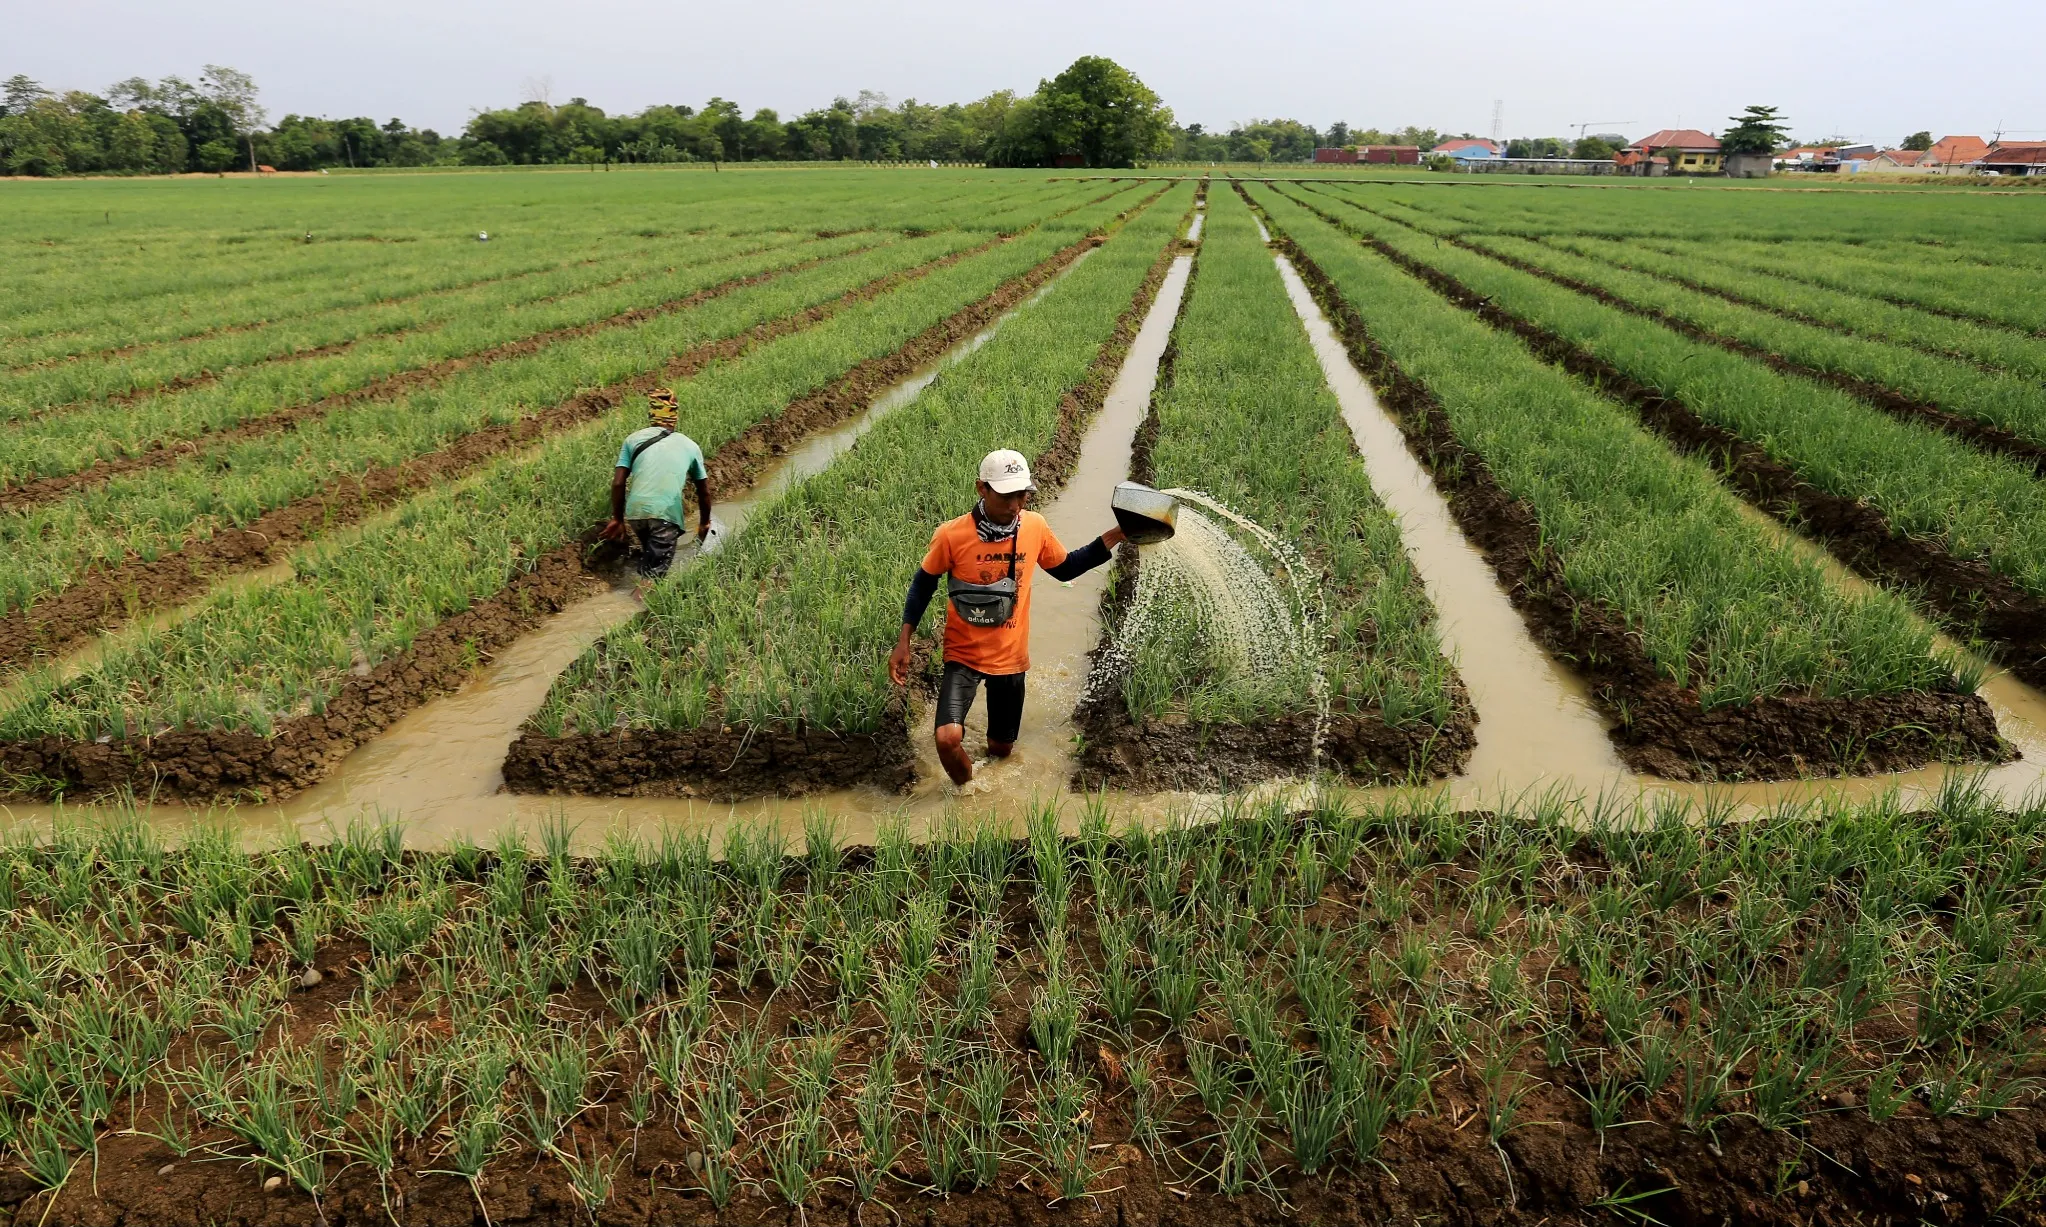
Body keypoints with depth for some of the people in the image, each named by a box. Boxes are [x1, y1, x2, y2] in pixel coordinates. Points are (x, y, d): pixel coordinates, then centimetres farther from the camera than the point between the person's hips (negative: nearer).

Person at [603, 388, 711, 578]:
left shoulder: (633, 439, 14)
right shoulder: (690, 445, 15)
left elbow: (618, 484, 7)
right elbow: (704, 492, 21)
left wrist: (617, 519, 17)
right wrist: (704, 523, 35)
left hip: (636, 511, 2)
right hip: (666, 514, -2)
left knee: (647, 556, 30)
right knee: (655, 572, -4)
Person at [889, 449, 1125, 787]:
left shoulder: (1036, 527, -8)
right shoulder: (951, 535, -18)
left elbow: (1064, 568, 10)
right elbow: (924, 583, -2)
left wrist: (1114, 537, 1)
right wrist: (903, 643, -6)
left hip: (1010, 657, 3)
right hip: (963, 655, -3)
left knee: (1001, 748, 15)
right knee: (948, 739, -22)